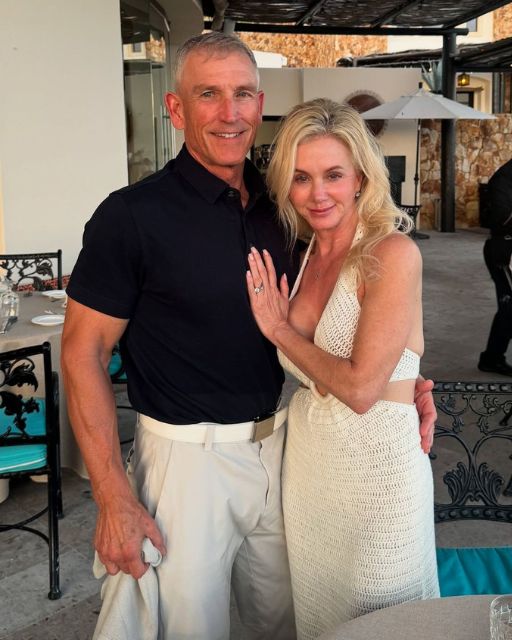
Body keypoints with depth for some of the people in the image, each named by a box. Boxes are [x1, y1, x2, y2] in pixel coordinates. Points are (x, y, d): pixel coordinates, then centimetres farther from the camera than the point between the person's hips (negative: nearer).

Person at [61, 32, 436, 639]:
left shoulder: (278, 207, 3)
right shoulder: (133, 214, -14)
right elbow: (84, 353, -13)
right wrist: (114, 499, -17)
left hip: (278, 445, 5)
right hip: (187, 454, -5)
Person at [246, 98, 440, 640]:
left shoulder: (393, 254, -17)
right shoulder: (306, 255, 4)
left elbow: (361, 387, -21)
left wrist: (279, 330, -11)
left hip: (376, 465, -6)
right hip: (308, 461, 7)